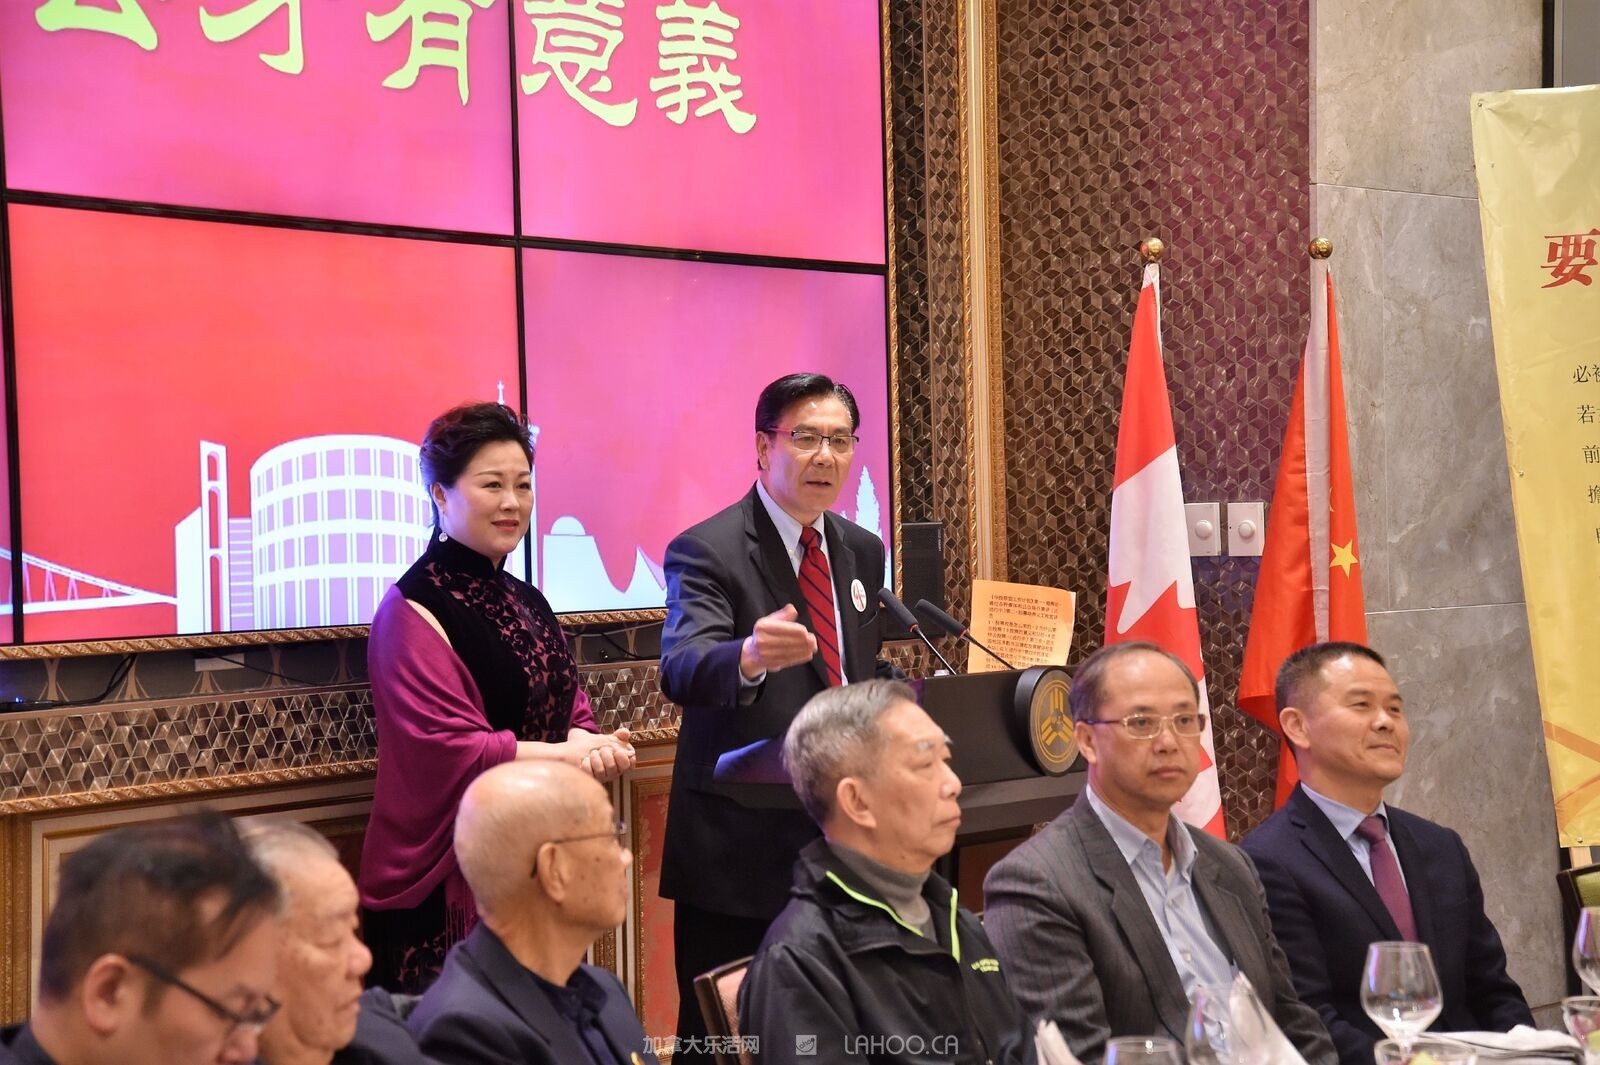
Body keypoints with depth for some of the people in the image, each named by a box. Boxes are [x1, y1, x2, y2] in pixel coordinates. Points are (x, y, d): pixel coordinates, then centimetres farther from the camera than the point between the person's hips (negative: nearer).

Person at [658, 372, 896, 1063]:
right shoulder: (707, 551, -10)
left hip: (844, 840, 6)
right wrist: (750, 656, -49)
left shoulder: (863, 553, 12)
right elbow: (683, 669, -27)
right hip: (741, 846, -6)